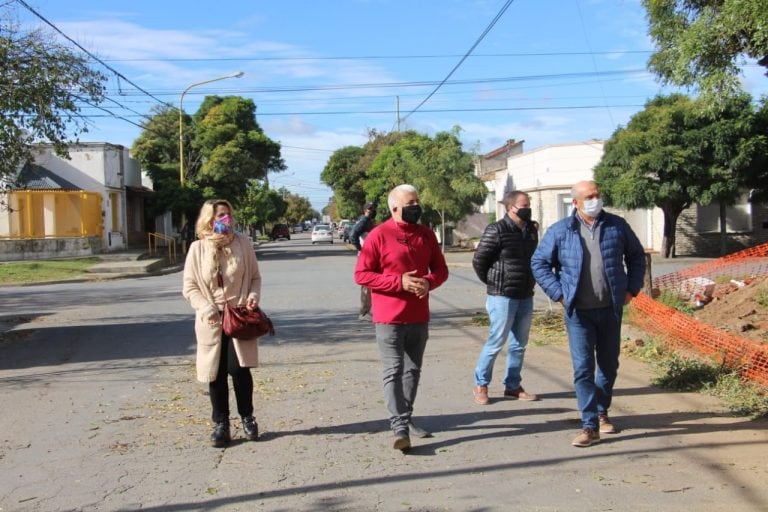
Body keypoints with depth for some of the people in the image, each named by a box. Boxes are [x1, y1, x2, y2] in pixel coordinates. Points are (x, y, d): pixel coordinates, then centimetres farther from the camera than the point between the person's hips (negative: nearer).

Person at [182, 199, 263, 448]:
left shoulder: (242, 243, 1)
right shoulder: (198, 248, -1)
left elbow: (255, 276, 8)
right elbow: (189, 287, 0)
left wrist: (254, 296, -11)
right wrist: (206, 308, -15)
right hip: (211, 320, 1)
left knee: (239, 368, -5)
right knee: (215, 374, 5)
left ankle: (247, 417, 17)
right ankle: (221, 423, 19)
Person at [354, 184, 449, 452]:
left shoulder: (426, 234, 7)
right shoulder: (378, 235, -9)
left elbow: (441, 269, 12)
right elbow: (361, 274, -11)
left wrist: (430, 281, -12)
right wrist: (399, 282, -19)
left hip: (419, 317, 6)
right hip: (389, 318, -6)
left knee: (413, 370, 14)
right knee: (393, 372, -6)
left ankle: (407, 419, 27)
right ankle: (400, 428, -6)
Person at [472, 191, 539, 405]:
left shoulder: (531, 230, 9)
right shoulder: (496, 231, -12)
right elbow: (479, 260, -9)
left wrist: (529, 283, 14)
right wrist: (493, 283, 1)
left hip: (525, 297, 7)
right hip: (503, 297, -7)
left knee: (519, 344, 12)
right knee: (496, 342, -2)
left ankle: (512, 386, 23)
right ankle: (480, 384, 12)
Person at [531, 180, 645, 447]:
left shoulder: (617, 226, 3)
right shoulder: (560, 231, -3)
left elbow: (637, 255, 15)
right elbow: (539, 263, 1)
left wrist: (632, 288, 6)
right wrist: (559, 293, -5)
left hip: (611, 309, 3)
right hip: (578, 312, -2)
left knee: (609, 365, 14)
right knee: (583, 368, -6)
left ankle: (602, 413, 34)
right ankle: (590, 426, -1)